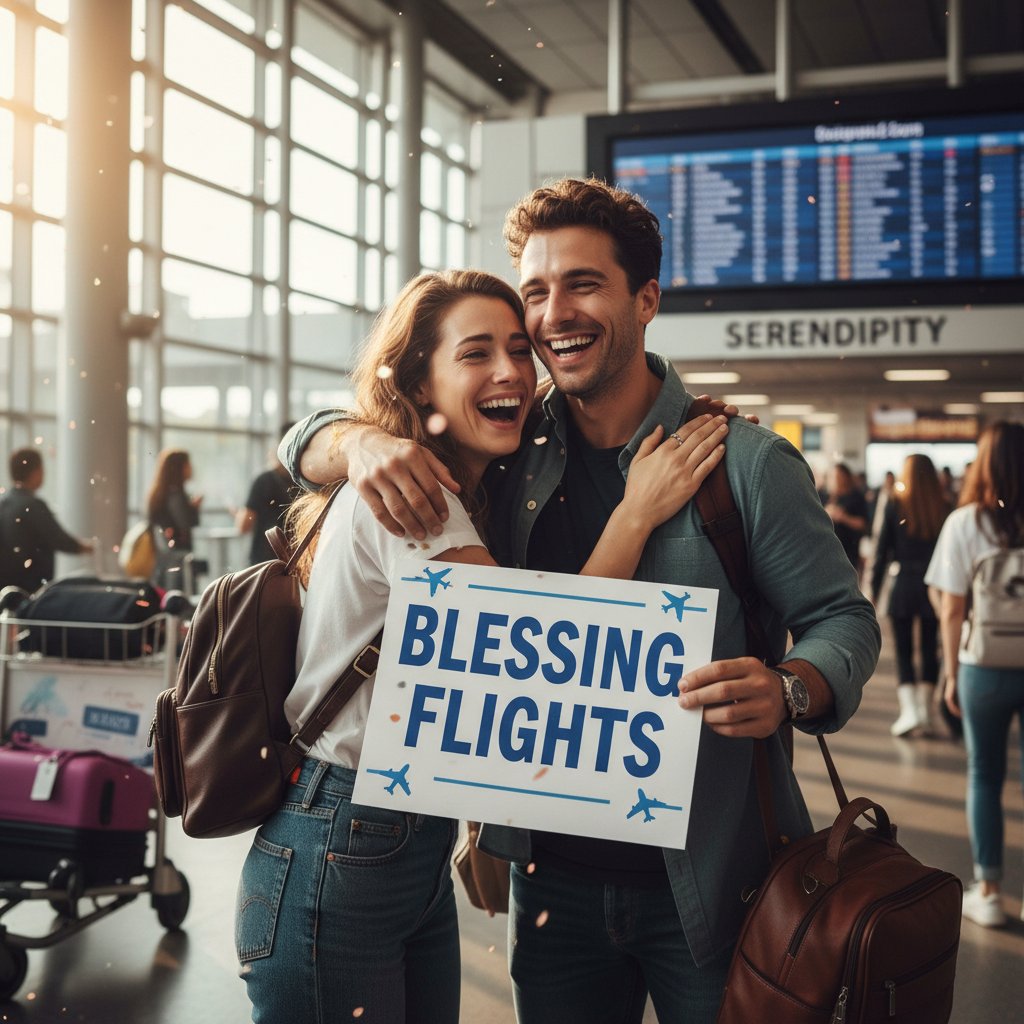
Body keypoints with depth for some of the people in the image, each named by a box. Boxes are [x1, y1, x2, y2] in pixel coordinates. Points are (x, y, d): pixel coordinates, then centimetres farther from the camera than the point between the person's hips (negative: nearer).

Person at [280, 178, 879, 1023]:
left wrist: (787, 691, -27)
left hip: (707, 886, -3)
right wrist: (361, 443, -17)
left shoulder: (744, 462, -8)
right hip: (554, 876, 3)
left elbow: (842, 618, -4)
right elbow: (306, 439, 7)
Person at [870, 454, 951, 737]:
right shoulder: (944, 507, 0)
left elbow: (882, 550, -4)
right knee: (930, 650, 11)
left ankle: (909, 710, -8)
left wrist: (873, 589, 2)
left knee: (903, 650, 4)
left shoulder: (895, 504, -4)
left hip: (903, 585, -2)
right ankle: (925, 710, 11)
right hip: (935, 585, 2)